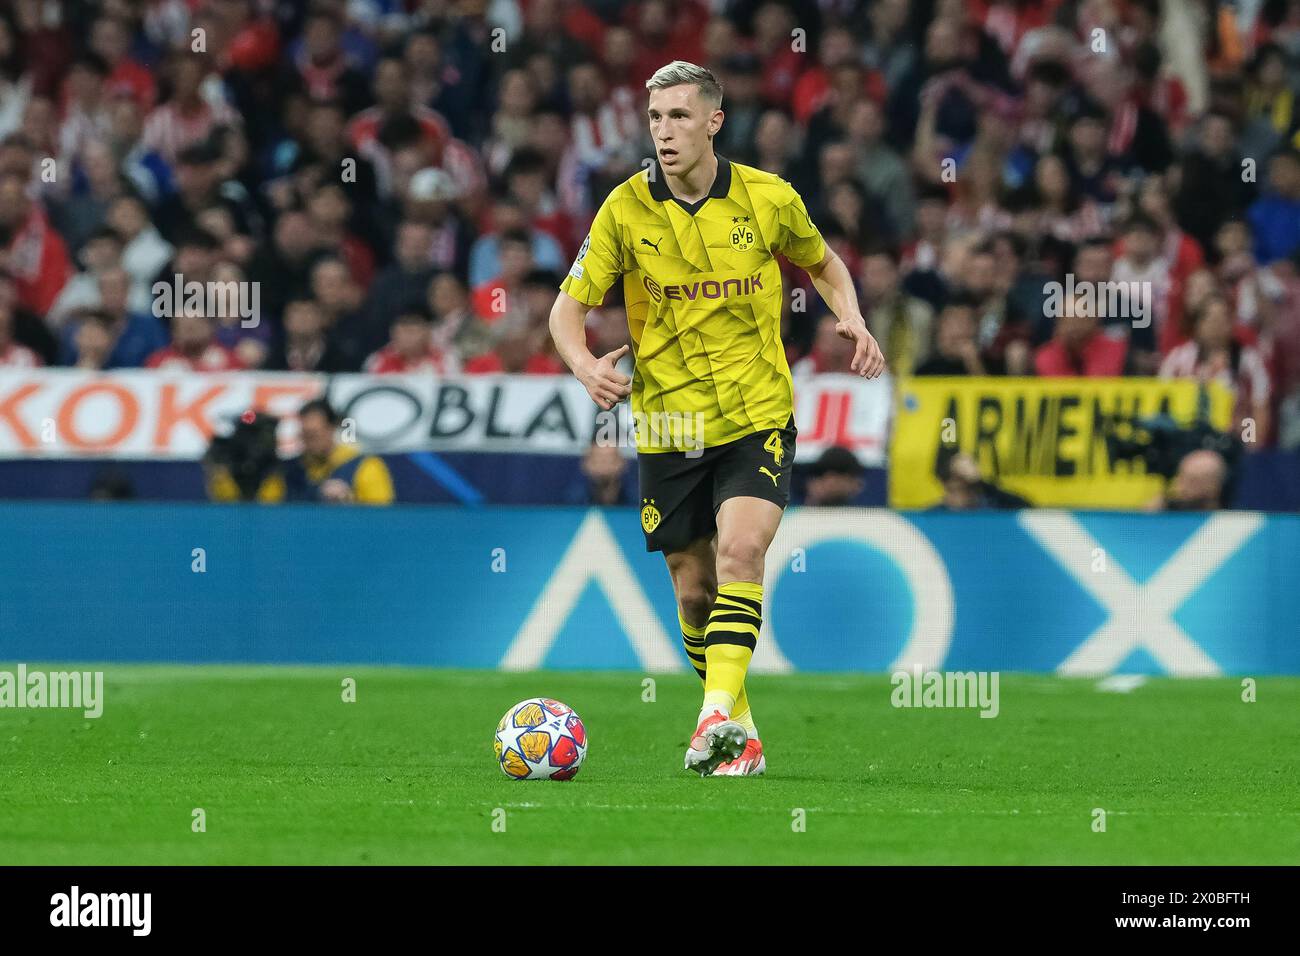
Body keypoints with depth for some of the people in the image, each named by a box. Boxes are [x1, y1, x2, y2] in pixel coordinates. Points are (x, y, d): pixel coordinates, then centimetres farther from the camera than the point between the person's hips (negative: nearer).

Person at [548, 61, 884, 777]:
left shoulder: (769, 199, -4)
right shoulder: (626, 209, -5)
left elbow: (822, 263, 16)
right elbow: (568, 307, -2)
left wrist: (851, 319, -4)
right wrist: (585, 366, -23)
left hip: (758, 420, -2)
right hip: (669, 430, 2)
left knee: (741, 551, -24)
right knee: (694, 591, 6)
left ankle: (717, 715, -33)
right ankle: (741, 740, 23)